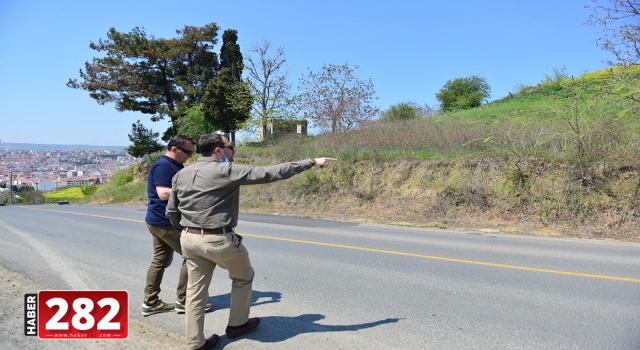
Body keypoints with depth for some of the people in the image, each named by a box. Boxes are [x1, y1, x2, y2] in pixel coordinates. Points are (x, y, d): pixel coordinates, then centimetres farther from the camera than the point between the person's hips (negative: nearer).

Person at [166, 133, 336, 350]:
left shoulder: (181, 175, 7)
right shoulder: (227, 171, -14)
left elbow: (171, 212, 12)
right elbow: (270, 173, -17)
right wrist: (311, 162, -13)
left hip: (189, 239, 6)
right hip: (219, 240, -6)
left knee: (196, 290, 15)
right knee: (243, 277, 19)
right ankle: (237, 324, 34)